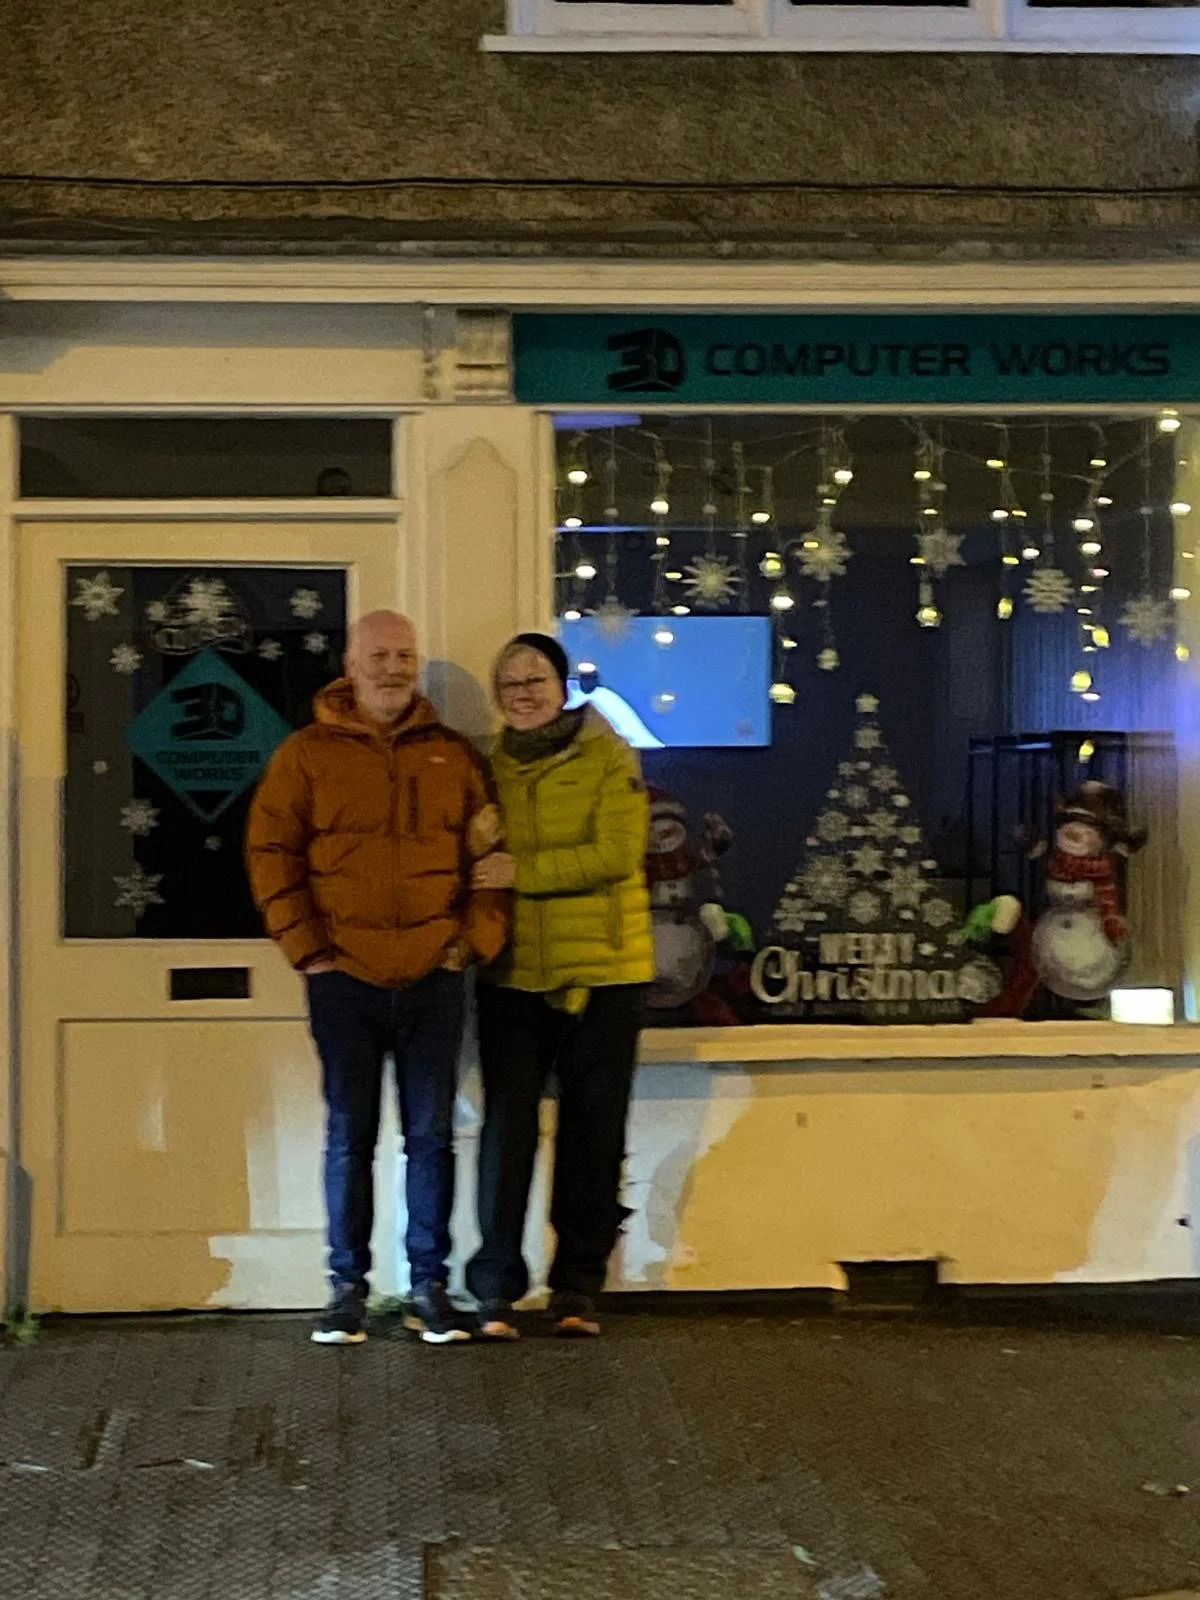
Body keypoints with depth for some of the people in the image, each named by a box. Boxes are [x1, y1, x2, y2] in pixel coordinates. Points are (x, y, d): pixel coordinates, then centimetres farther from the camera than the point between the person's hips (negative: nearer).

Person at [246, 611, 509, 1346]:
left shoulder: (455, 756, 9)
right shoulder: (307, 754, 4)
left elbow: (493, 853, 10)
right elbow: (270, 853, 1)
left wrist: (476, 940, 0)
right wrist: (306, 948, -5)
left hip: (433, 978, 1)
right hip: (346, 979, -1)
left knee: (432, 1135, 4)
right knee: (349, 1136, 4)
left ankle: (431, 1288, 12)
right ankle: (348, 1289, 12)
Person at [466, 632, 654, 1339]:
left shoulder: (609, 759, 0)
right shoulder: (490, 766, 10)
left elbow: (617, 854, -13)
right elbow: (477, 858, 15)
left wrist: (523, 871, -16)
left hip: (602, 969, -2)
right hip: (515, 975, 2)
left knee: (594, 1129, 5)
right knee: (507, 1126, -1)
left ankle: (578, 1286, 15)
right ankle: (497, 1288, 6)